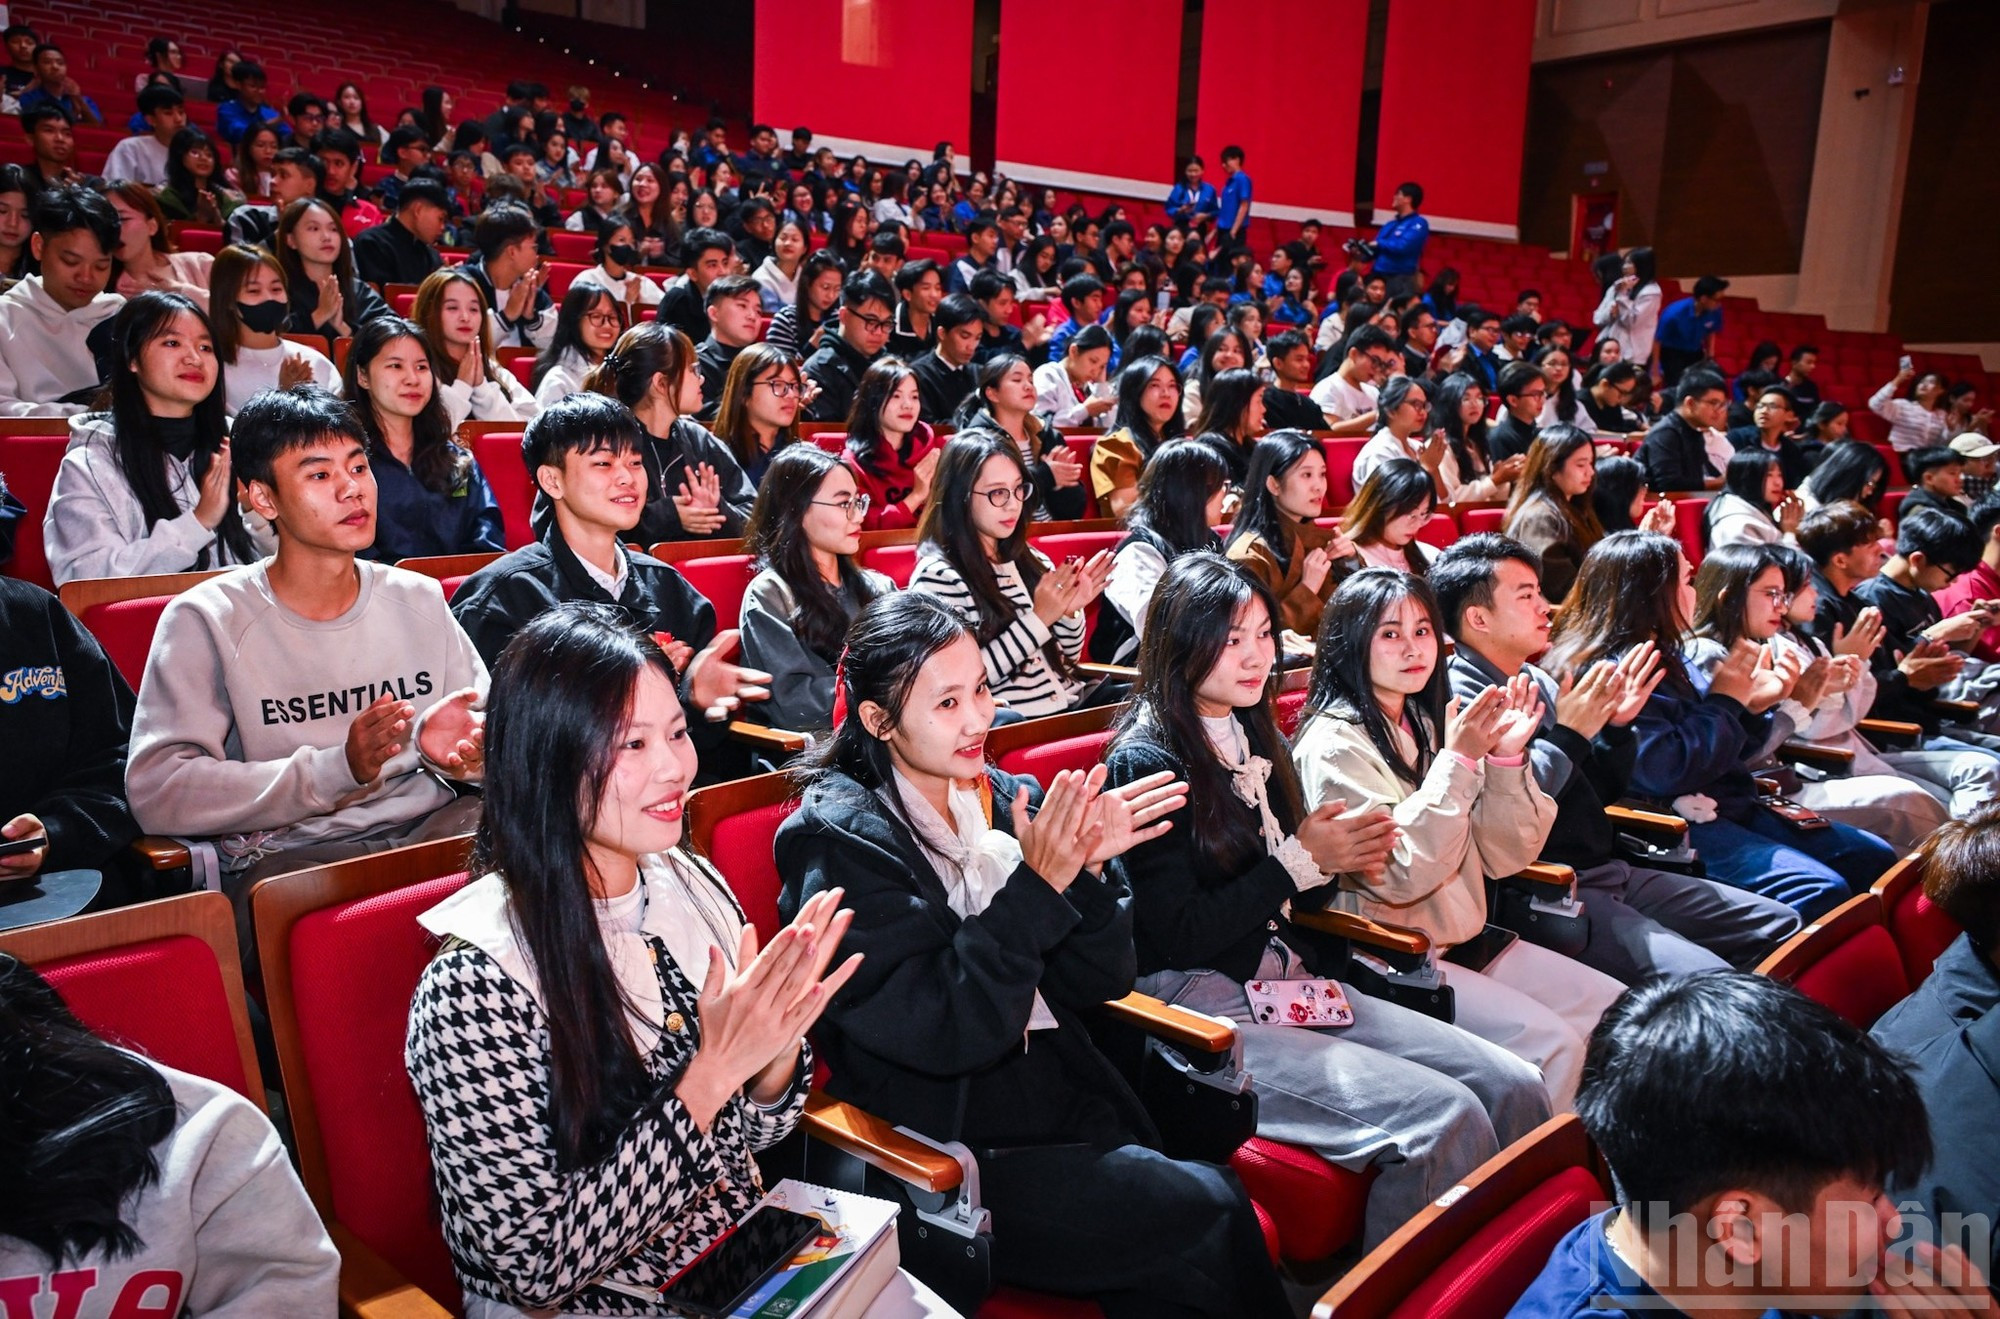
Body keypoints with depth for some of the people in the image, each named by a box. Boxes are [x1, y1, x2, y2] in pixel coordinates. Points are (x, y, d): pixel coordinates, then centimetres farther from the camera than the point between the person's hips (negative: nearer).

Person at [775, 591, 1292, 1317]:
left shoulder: (1008, 799, 4)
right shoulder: (839, 840, -11)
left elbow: (1095, 985, 4)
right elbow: (949, 1032, -18)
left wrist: (1088, 870, -13)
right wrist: (1035, 887, -24)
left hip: (1065, 1106, 5)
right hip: (946, 1157, -4)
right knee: (1210, 1214, -17)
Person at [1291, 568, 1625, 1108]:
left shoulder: (1429, 726, 9)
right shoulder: (1332, 745, -14)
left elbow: (1503, 857, 7)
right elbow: (1401, 876, -22)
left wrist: (1507, 759, -8)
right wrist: (1457, 762, -21)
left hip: (1465, 941, 8)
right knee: (1551, 1043, -19)